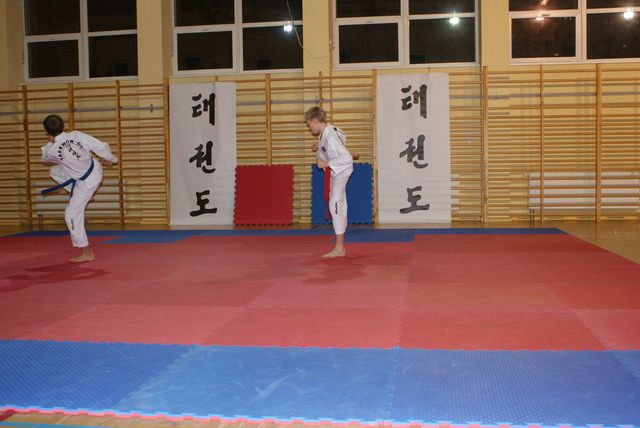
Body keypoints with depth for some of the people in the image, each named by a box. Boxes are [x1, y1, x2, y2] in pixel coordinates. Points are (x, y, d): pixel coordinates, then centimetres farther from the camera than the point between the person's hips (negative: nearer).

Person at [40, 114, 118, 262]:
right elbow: (101, 146, -11)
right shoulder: (76, 135, -14)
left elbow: (45, 159, 5)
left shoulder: (51, 150, -21)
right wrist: (110, 159, 9)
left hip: (87, 182, -7)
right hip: (95, 169, 7)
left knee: (72, 215, 4)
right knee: (54, 171, 19)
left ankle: (86, 253, 11)